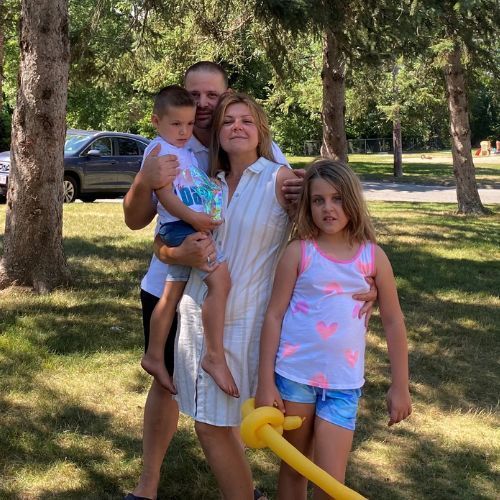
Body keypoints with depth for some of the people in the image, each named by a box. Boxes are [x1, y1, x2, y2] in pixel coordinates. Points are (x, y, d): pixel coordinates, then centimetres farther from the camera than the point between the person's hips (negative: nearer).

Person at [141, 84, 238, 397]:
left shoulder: (187, 151, 22)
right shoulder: (159, 149, -6)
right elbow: (164, 194, -16)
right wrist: (193, 217, -24)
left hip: (195, 228, 9)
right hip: (179, 227, -9)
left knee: (172, 294, 15)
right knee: (220, 279, -22)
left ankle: (155, 357, 26)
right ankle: (215, 357, -21)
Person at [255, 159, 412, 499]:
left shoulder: (373, 256, -1)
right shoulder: (299, 251, -5)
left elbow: (393, 322, 5)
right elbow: (274, 315, -4)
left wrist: (400, 386, 6)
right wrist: (265, 382, -6)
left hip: (343, 383, 0)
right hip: (294, 374, 0)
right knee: (293, 468, 14)